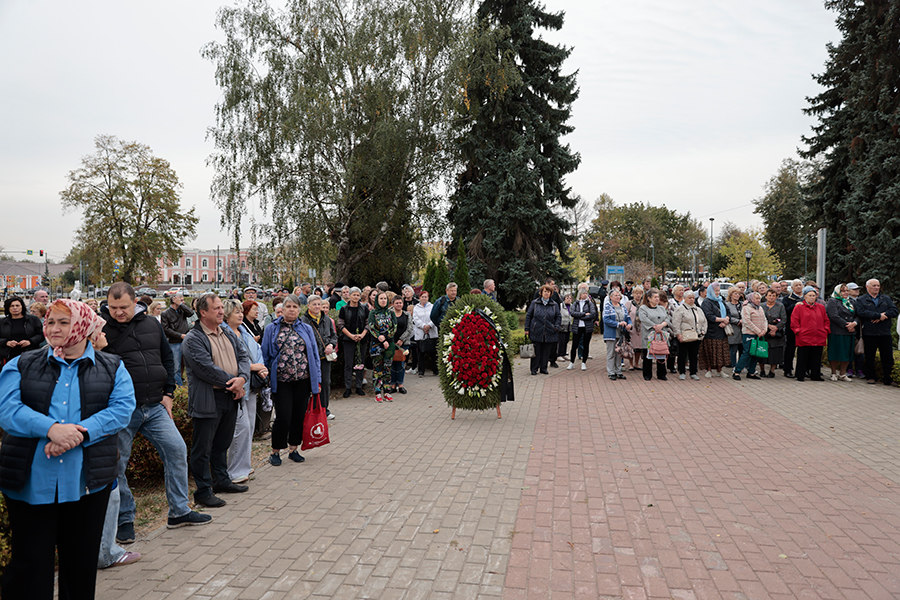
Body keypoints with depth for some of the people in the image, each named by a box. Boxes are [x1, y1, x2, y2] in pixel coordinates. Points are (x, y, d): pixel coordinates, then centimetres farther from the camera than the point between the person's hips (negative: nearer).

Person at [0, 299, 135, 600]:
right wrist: (50, 428, -23)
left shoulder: (112, 368, 6)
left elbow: (122, 408, -7)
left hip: (88, 481, 0)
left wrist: (80, 432, -21)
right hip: (30, 481, 0)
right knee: (30, 563, 7)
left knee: (82, 561, 13)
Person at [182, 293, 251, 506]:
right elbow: (206, 369, -20)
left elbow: (243, 356, 7)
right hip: (208, 400, -7)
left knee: (222, 443, 21)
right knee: (202, 448, 3)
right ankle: (203, 491, 13)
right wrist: (232, 382, -14)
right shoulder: (193, 339, -12)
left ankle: (221, 480, 35)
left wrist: (242, 378, -12)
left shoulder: (229, 333, 12)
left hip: (231, 398, 7)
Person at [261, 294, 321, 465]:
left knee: (299, 415, 8)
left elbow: (314, 354, 9)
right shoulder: (272, 329, 5)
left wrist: (317, 379, 5)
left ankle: (293, 449, 24)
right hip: (281, 381, -2)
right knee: (283, 417, -3)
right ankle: (276, 451, 15)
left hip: (303, 380, 2)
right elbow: (265, 355, 7)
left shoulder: (306, 329, 8)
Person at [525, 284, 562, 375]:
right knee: (536, 351, 2)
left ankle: (543, 368, 19)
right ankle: (534, 369, 11)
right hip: (536, 332, -2)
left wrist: (556, 326, -4)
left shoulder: (555, 305, 9)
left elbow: (558, 317, 13)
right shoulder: (534, 303, 4)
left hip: (549, 333, 2)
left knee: (546, 352, 7)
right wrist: (527, 329, 1)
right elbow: (528, 316, 6)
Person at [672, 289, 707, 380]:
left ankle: (693, 373, 16)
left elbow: (704, 322, 21)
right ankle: (681, 373, 11)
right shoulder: (680, 309, -1)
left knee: (694, 355, 8)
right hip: (684, 337, -5)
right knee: (682, 355, 1)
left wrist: (703, 331, 6)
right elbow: (676, 323, -8)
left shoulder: (698, 310, 19)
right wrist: (678, 334, -15)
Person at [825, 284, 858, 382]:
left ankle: (842, 374, 16)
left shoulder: (850, 302, 19)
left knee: (847, 354, 7)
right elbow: (834, 316, -14)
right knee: (835, 354, -2)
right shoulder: (832, 301, -2)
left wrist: (854, 323, -10)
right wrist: (846, 325, -17)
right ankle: (834, 373, 9)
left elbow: (857, 316, 12)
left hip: (850, 332, 6)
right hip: (837, 332, -6)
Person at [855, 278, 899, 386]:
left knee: (888, 357, 2)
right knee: (870, 357, 5)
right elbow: (861, 312, -13)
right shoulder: (861, 300, 5)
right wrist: (879, 315, -15)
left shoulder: (886, 298, 16)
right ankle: (871, 377, 16)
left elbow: (894, 311, 3)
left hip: (885, 333, 3)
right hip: (869, 333, -2)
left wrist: (884, 315, -15)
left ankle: (888, 379, 10)